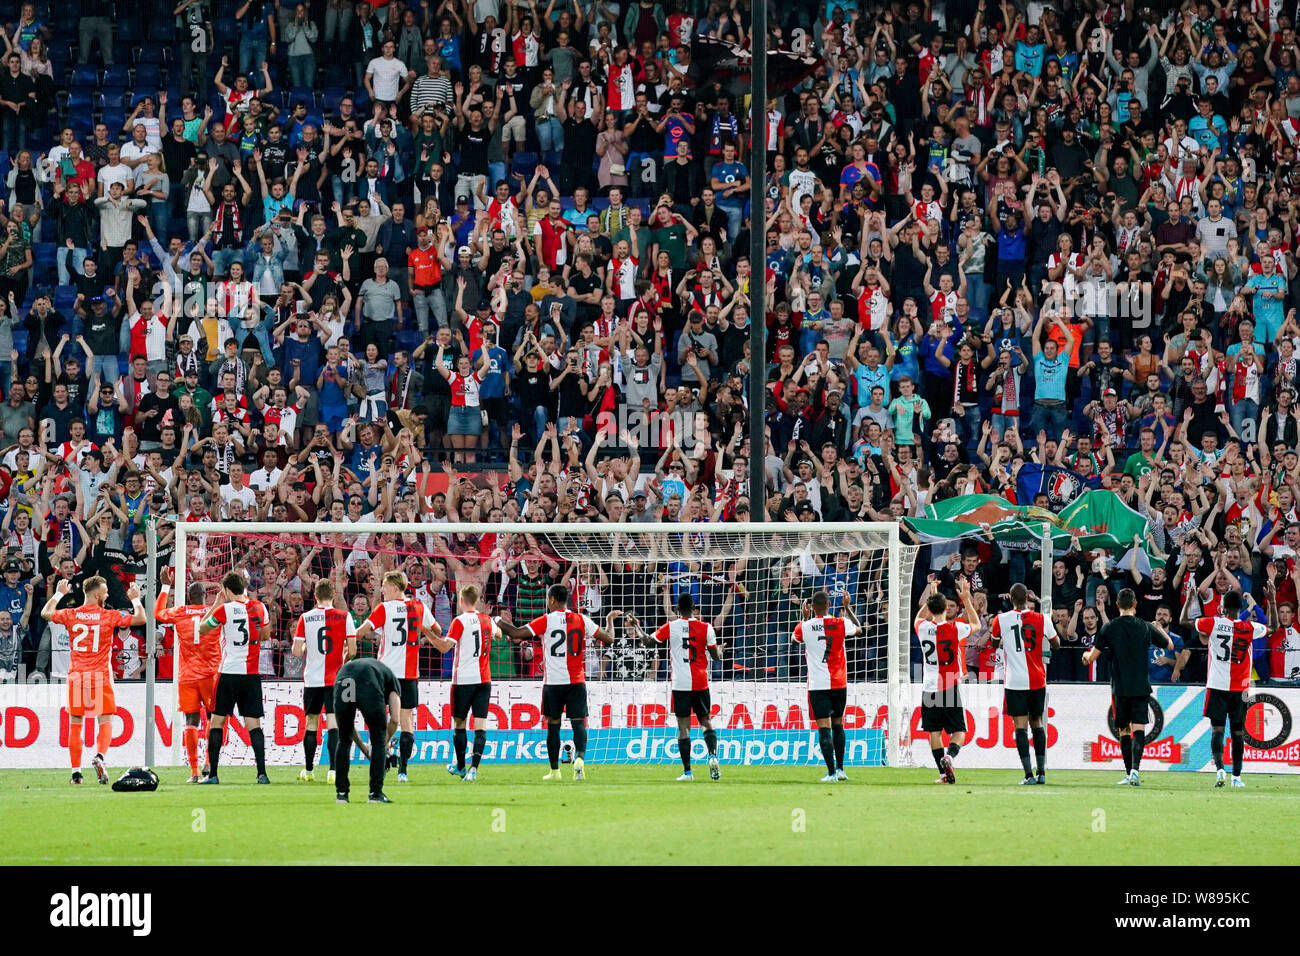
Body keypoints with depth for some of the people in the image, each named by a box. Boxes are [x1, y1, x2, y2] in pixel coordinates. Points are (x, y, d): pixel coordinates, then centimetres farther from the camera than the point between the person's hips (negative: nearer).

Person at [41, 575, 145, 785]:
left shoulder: (70, 615, 1)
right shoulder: (109, 616, -6)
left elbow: (45, 613, 20)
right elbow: (140, 619, -1)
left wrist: (59, 593, 33)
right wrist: (136, 599, 16)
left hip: (76, 675, 2)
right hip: (100, 676, -2)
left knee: (75, 723, 9)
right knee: (105, 721, 2)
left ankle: (76, 771, 9)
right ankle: (99, 756, -24)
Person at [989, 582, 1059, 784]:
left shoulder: (1001, 620, -4)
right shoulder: (1042, 619, -1)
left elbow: (994, 644, 15)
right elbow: (1056, 644, 14)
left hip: (1015, 682, -2)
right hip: (1037, 681, 2)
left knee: (1020, 725, -3)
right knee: (1037, 723, 14)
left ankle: (1028, 774, -11)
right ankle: (1041, 771, 12)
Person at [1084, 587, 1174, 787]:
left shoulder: (1110, 627, -4)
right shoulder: (1146, 627, 1)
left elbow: (1092, 656, -1)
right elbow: (1170, 645, 17)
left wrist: (1086, 655, 24)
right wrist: (1159, 629, 36)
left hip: (1119, 687, 0)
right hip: (1141, 686, 0)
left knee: (1124, 729, 10)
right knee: (1138, 727, -4)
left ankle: (1129, 773, 12)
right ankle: (1135, 769, -22)